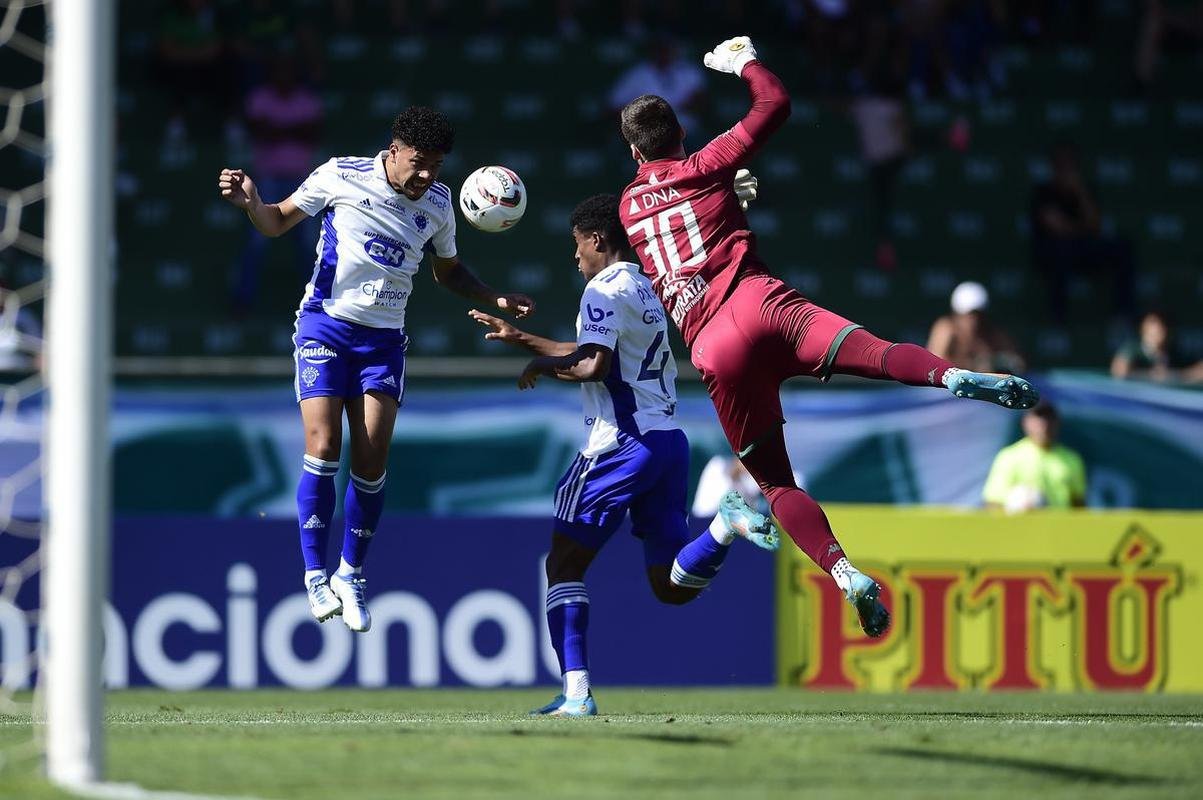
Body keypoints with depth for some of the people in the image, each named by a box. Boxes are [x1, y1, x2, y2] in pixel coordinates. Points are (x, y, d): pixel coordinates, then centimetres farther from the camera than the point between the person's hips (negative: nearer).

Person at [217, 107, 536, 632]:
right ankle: (315, 575, -3)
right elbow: (278, 223, 4)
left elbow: (448, 270, 22)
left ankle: (351, 575, 12)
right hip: (325, 327, -3)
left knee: (371, 462, -5)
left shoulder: (438, 204, 4)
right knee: (323, 449, -14)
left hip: (383, 339, 3)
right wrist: (250, 202, -17)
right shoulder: (340, 176, -7)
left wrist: (496, 301, 9)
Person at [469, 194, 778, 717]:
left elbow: (592, 365, -20)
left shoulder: (604, 290, -7)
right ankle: (729, 524, -19)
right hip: (670, 439, 8)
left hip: (623, 442, -8)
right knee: (672, 588, 7)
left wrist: (543, 364, -2)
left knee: (564, 565, 2)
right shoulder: (644, 290, 22)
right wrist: (518, 338, 36)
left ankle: (576, 693, -8)